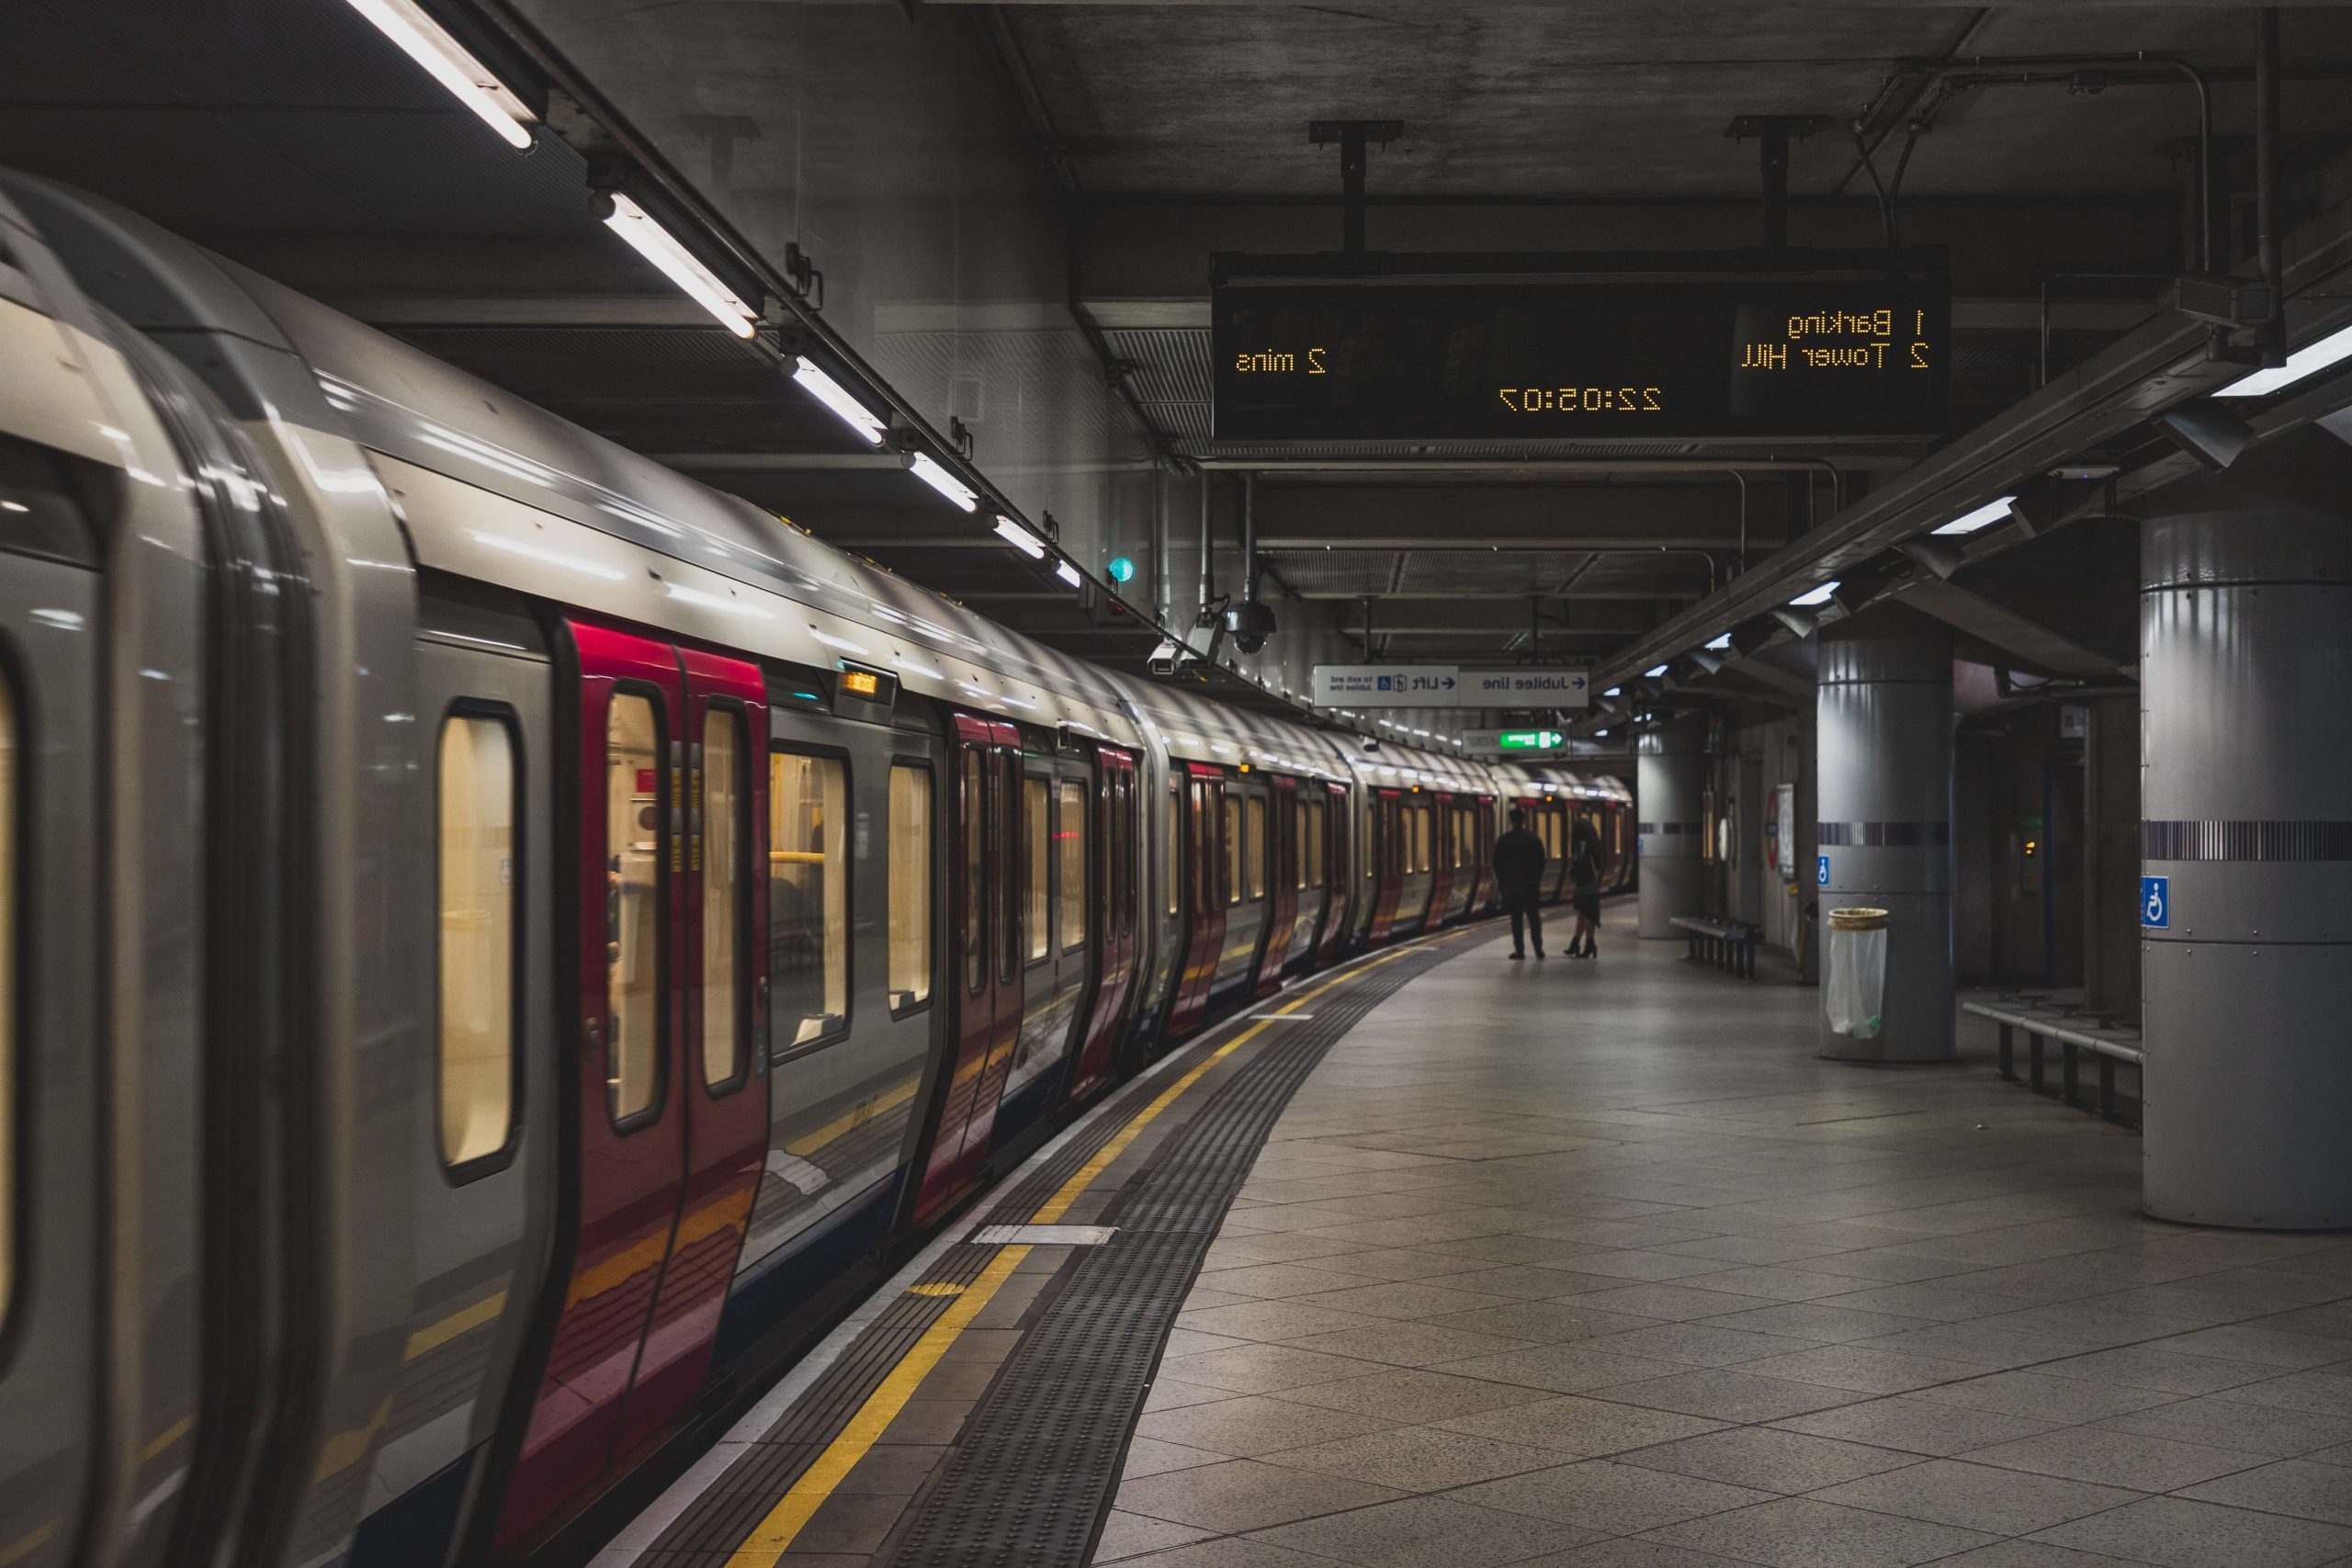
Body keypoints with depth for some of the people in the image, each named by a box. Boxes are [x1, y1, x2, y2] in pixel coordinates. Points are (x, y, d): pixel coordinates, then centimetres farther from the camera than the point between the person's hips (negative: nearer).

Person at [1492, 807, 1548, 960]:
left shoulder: (1503, 840, -4)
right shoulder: (1535, 839, 1)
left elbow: (1497, 863, 0)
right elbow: (1541, 862, 5)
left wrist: (1500, 880, 13)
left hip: (1511, 884, -1)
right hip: (1532, 884, 1)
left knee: (1516, 919, 1)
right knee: (1534, 917, 8)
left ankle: (1519, 950, -2)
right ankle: (1538, 949, 4)